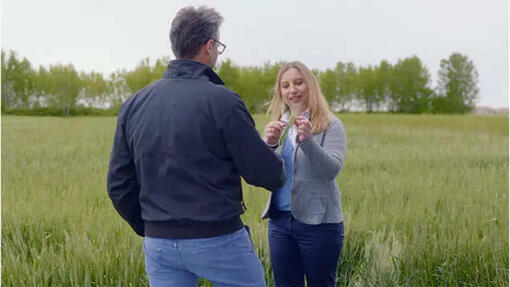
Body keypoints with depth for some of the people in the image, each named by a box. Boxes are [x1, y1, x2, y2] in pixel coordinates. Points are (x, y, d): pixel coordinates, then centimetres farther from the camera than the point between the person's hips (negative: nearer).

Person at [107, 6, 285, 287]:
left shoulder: (133, 105, 3)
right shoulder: (221, 100, -14)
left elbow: (118, 185, 5)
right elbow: (267, 174, -11)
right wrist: (279, 170, 12)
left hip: (159, 243, 5)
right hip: (219, 240, -4)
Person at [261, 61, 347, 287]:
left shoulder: (330, 125, -3)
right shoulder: (277, 125, 10)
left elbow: (332, 170, -16)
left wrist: (307, 140, -30)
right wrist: (269, 143, -18)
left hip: (318, 222, -4)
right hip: (279, 220, 4)